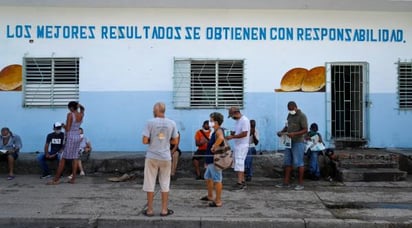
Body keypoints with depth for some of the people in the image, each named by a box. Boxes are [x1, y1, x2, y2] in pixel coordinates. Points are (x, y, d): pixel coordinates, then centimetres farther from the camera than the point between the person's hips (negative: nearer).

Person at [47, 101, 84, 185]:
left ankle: (56, 179, 5)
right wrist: (80, 106, 14)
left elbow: (67, 129, -16)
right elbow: (82, 110, 32)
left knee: (63, 159, 0)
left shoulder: (70, 114, -14)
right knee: (75, 158, 8)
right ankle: (73, 179, 8)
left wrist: (64, 126, 3)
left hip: (70, 138, -6)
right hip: (78, 137, 6)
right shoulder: (81, 115, 5)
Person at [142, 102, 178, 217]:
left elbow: (145, 141, -11)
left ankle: (150, 209, 14)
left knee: (150, 183, 8)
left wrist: (152, 140, 9)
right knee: (165, 184, 11)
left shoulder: (150, 122, -9)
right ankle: (164, 209, 15)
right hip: (166, 157, 2)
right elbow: (175, 141, 4)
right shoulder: (172, 123, -1)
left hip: (152, 157, -2)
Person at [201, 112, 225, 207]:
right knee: (208, 178, 23)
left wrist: (214, 147, -30)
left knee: (217, 180, -3)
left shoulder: (219, 131, -18)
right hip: (210, 160, 11)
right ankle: (210, 196, 38)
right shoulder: (215, 132, 15)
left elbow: (221, 138, -43)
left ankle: (218, 201, 5)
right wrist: (207, 160, 24)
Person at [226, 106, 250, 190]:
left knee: (239, 164, -12)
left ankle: (239, 183, -11)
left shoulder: (244, 120, -15)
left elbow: (244, 134, -23)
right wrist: (233, 133, 3)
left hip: (242, 146, -10)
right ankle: (243, 182, 19)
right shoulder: (237, 121, 16)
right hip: (237, 146, 10)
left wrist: (232, 137, -22)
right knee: (240, 164, 12)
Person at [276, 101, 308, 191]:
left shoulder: (302, 116, -9)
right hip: (289, 142, 8)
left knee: (299, 163, -3)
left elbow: (305, 130, -15)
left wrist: (294, 134, -27)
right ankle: (286, 182, 15)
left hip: (298, 142, -8)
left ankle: (300, 184, 4)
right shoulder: (289, 115, 14)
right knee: (287, 162, 9)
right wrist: (282, 131, 6)